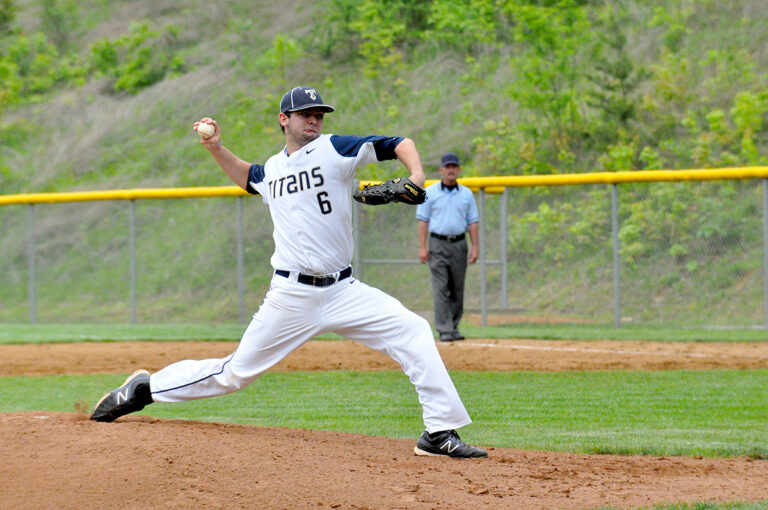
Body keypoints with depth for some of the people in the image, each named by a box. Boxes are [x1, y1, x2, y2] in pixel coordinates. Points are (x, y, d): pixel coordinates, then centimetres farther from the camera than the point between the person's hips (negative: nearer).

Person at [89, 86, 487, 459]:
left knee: (412, 332, -18)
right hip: (291, 297, 1)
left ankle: (440, 434, -15)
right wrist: (216, 149, 23)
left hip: (343, 290, -1)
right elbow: (248, 178, 38)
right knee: (235, 372, 2)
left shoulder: (333, 150, 1)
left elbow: (398, 144, -5)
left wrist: (416, 177, -23)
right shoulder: (272, 169, 13)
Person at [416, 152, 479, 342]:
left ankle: (454, 326, 16)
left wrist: (475, 246, 2)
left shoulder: (466, 194, 11)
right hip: (438, 244, -3)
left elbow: (472, 222, 11)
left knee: (457, 289, 6)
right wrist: (422, 247, -7)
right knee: (441, 289, -10)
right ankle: (444, 330, -12)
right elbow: (423, 221, 1)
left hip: (459, 244, 3)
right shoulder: (430, 192, 4)